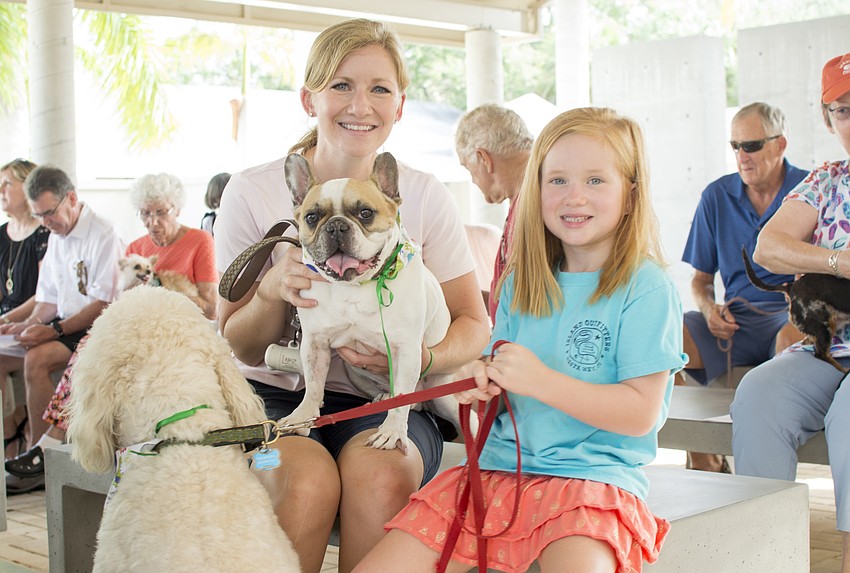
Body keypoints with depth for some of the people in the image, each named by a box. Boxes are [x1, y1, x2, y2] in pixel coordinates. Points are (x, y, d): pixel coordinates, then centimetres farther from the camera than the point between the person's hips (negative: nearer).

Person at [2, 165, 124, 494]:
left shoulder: (104, 235, -11)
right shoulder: (56, 237, 17)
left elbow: (104, 304, -17)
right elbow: (49, 298, 19)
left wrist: (55, 330, -20)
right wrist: (30, 324, -1)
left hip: (96, 330, -8)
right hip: (66, 325, 8)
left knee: (37, 357, -29)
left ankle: (38, 453, -20)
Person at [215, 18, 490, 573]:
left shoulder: (424, 196, -1)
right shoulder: (253, 192, -3)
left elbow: (474, 324, 4)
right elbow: (239, 347, 2)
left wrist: (423, 357, -18)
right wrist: (272, 292, -20)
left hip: (386, 400, 1)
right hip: (278, 394, 0)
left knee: (379, 476, -33)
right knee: (307, 480, -33)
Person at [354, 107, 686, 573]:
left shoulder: (645, 287, -4)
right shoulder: (521, 285, 14)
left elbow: (641, 413, -10)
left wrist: (541, 380, -18)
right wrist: (484, 385, -4)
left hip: (592, 478, -5)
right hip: (497, 468, 5)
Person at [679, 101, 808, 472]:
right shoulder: (717, 196, 11)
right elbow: (701, 278, 18)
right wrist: (710, 310, -5)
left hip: (791, 316, -3)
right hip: (734, 320, 4)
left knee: (792, 339, -40)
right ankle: (704, 461, -10)